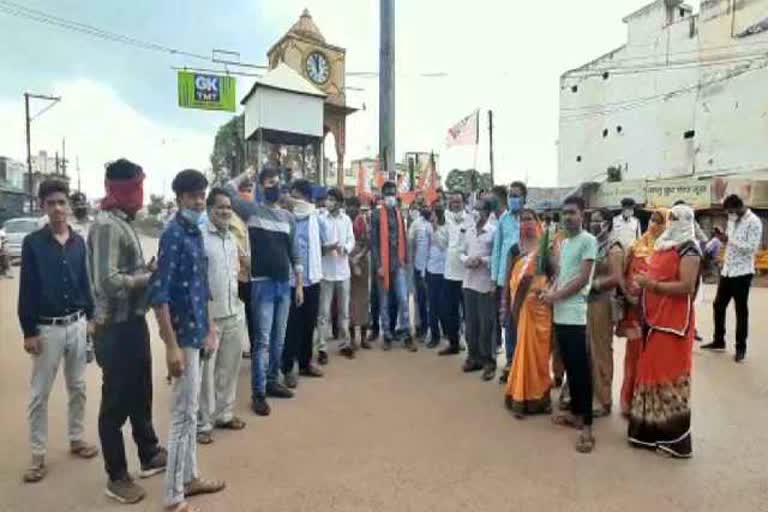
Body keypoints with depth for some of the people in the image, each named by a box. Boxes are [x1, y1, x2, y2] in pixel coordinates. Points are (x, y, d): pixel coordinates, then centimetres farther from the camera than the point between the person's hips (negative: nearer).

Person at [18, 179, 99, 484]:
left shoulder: (78, 242, 3)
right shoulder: (33, 243, -8)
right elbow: (26, 290, -8)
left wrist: (91, 317, 8)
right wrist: (28, 331, -9)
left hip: (77, 325, 4)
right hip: (47, 328, -3)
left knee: (78, 386, 14)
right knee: (39, 394, 6)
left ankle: (77, 439, 29)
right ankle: (38, 455, 18)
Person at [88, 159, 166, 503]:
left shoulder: (124, 223, 10)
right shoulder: (107, 225, -19)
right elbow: (109, 282, -27)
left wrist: (148, 269, -4)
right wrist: (150, 277, -15)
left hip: (133, 323, 9)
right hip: (117, 328, -9)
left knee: (140, 395, 22)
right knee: (116, 404, 7)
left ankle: (150, 456, 39)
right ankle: (117, 477, 24)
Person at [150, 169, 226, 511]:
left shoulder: (196, 233, 10)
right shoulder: (173, 234, -16)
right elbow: (159, 294, -20)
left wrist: (210, 328, 17)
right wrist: (172, 346, -22)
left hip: (195, 331, 9)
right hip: (182, 334, -9)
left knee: (190, 411, 17)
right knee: (183, 414, 0)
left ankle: (189, 478, 32)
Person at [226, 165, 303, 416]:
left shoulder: (288, 217, 11)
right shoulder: (253, 210, -2)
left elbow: (294, 254, 12)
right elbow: (228, 191, -16)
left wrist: (299, 284, 10)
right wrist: (246, 174, 1)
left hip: (285, 284, 5)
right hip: (262, 283, -5)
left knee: (278, 339, 13)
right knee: (262, 340, -4)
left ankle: (272, 381, 28)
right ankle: (258, 393, 5)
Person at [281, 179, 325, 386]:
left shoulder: (315, 218, 6)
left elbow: (322, 243, 20)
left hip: (312, 279, 5)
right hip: (291, 280, -5)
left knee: (309, 324, 14)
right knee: (292, 326, 1)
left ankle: (305, 363, 29)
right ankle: (288, 368, 14)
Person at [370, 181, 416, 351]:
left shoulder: (399, 214, 10)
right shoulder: (377, 215, -6)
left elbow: (403, 238, 13)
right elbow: (373, 241, -9)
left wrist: (405, 259, 6)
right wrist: (378, 265, -13)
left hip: (398, 263, 4)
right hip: (383, 263, -4)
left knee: (403, 299, 2)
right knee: (384, 301, 7)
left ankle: (407, 336, 9)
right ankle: (387, 336, 16)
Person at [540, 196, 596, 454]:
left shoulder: (588, 241, -6)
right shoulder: (563, 243, 16)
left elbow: (583, 279, -12)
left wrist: (556, 296, -10)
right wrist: (550, 292, 0)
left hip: (575, 314, -7)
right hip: (560, 313, 7)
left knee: (581, 368, -4)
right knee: (569, 366, 14)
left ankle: (587, 424, 2)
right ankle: (575, 412, 27)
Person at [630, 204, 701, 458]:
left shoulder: (688, 248, -12)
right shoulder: (664, 244, 14)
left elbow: (687, 287, -21)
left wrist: (652, 284, -20)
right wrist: (644, 285, 7)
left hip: (674, 321, -9)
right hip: (654, 319, 9)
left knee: (671, 374, -2)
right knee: (651, 370, 13)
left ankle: (674, 437, 9)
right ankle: (651, 429, 25)